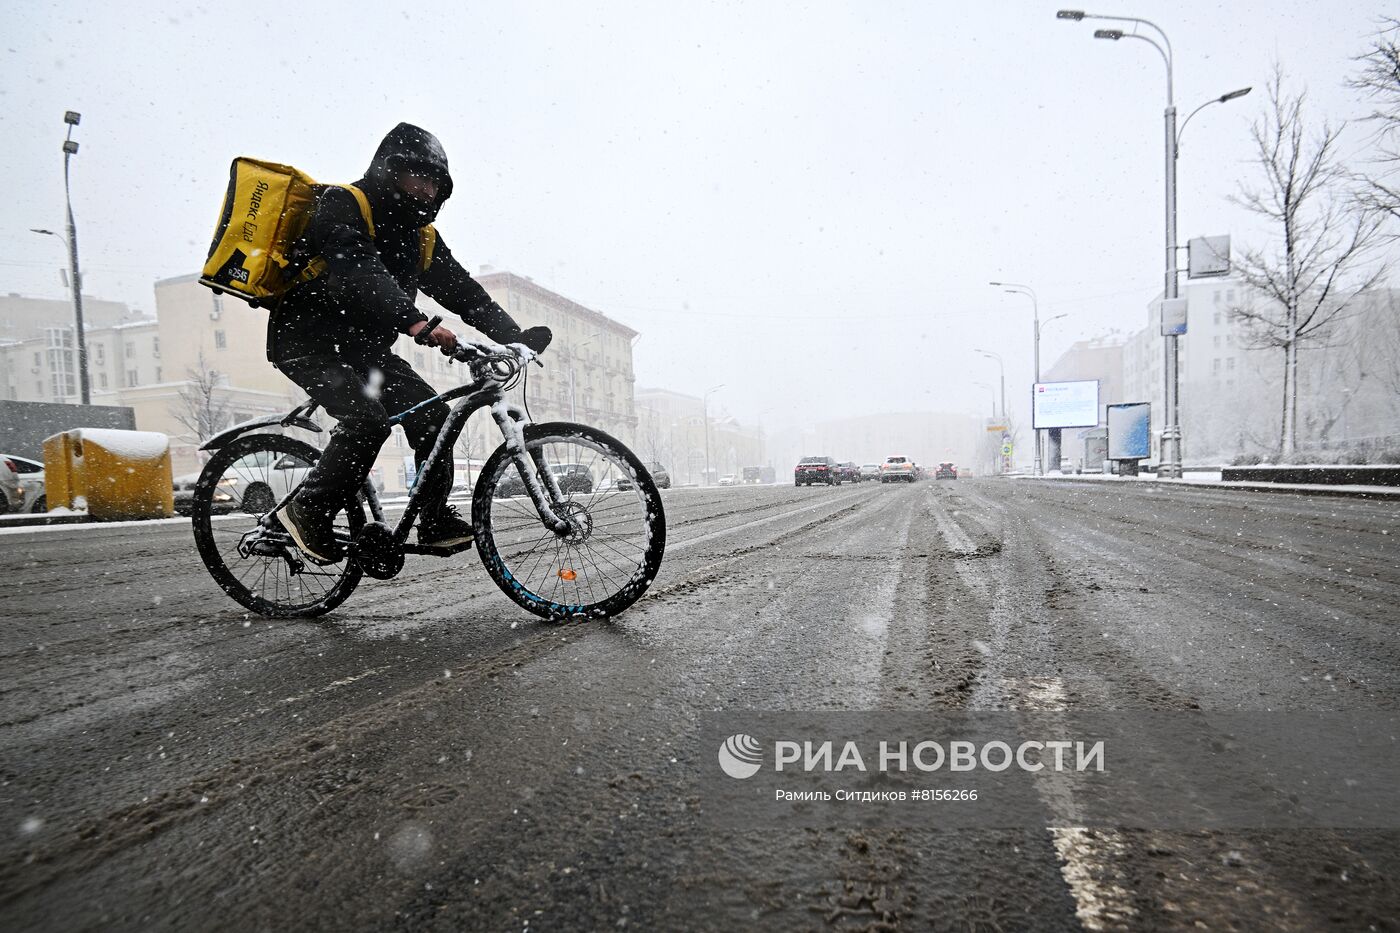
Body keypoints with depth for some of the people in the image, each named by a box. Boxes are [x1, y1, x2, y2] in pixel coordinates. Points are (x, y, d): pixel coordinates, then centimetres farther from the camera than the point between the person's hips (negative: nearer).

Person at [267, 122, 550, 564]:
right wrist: (415, 321, -51)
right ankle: (308, 511, -10)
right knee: (368, 418, -28)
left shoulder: (419, 234, 8)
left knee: (432, 415, -7)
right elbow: (358, 271, -35)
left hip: (362, 346, 7)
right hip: (308, 341, -7)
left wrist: (514, 336, -11)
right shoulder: (341, 206, -15)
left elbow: (463, 290, 3)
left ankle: (436, 521, 4)